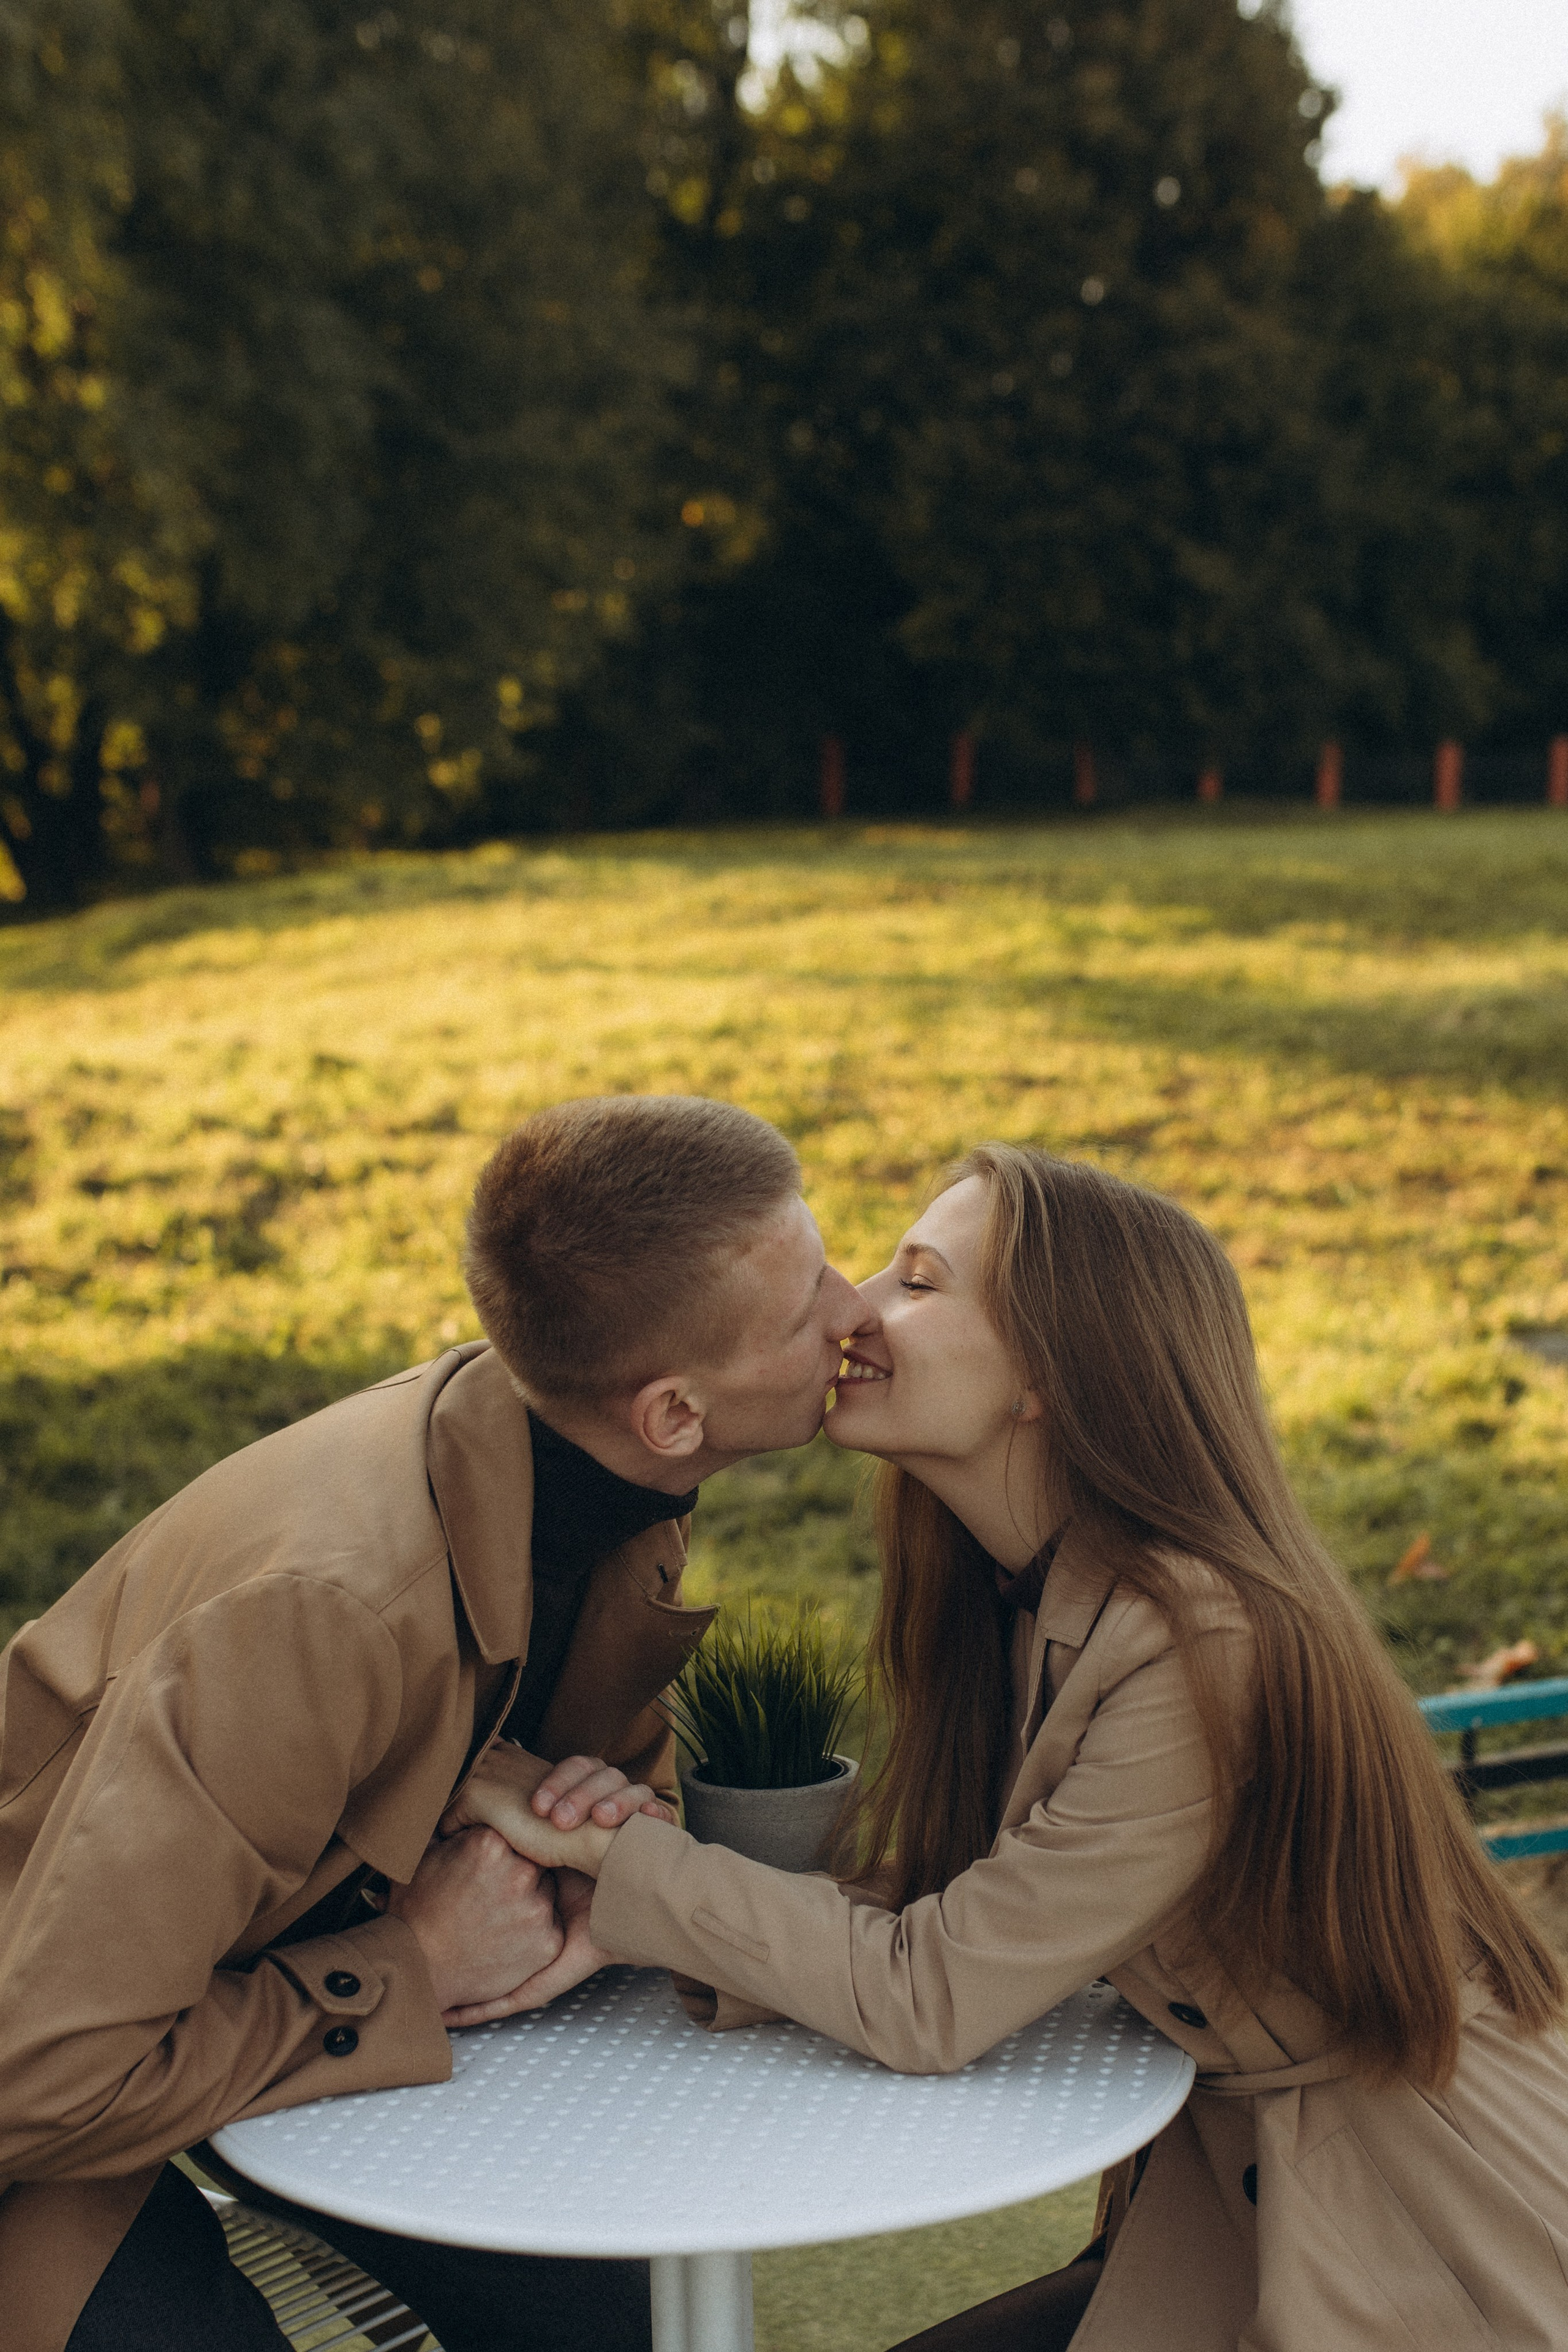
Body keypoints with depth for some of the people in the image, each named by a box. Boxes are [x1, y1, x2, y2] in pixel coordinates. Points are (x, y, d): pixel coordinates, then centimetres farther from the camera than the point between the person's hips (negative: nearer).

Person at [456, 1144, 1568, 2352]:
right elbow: (924, 1906, -2)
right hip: (1231, 2195, 7)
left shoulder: (1208, 1652, -29)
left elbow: (930, 1999, -24)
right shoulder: (1018, 1598, -2)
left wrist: (610, 1854, -19)